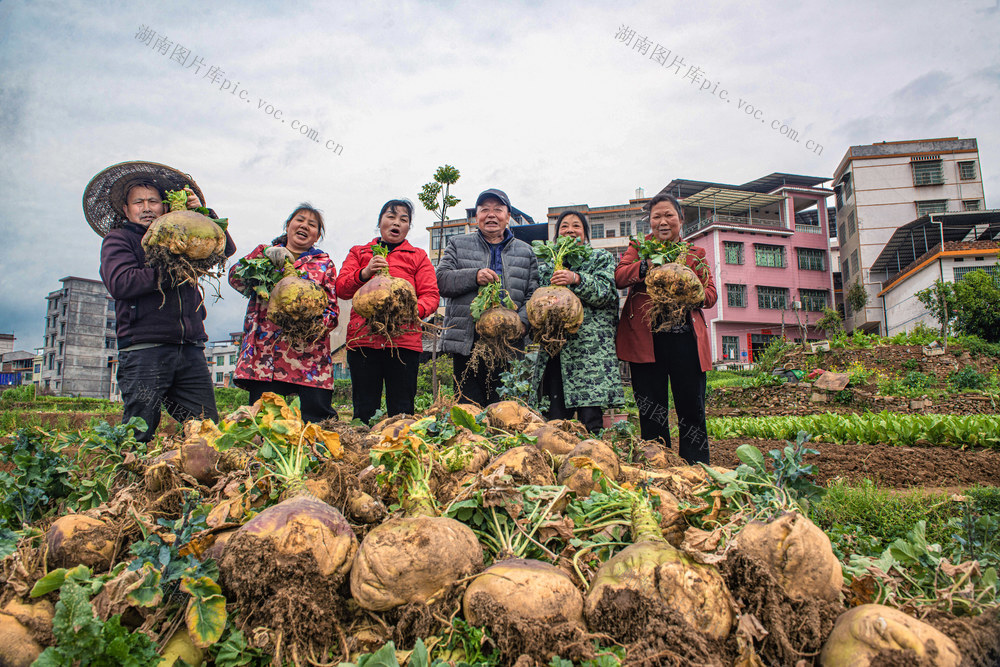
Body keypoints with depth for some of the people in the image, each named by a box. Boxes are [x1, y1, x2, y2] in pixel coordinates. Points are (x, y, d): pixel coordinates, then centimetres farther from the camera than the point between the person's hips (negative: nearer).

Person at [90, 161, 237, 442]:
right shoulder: (117, 239, 9)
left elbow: (226, 248, 20)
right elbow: (120, 282, -8)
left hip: (190, 350, 4)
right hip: (144, 350, -4)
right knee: (138, 436, -3)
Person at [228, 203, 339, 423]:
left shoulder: (324, 263, 17)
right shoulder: (264, 251, 21)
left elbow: (332, 310, 8)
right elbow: (235, 278, 3)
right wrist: (265, 257, -12)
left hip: (308, 353, 0)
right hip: (263, 352, 1)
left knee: (318, 418, -8)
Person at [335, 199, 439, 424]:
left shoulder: (418, 257, 17)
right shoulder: (359, 253, 20)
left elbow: (431, 295, 5)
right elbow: (341, 289, 9)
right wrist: (364, 273, -10)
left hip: (404, 340, -1)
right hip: (362, 338, 1)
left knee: (401, 410, -3)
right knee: (363, 409, 1)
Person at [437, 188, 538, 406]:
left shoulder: (525, 252, 16)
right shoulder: (458, 245, 16)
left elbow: (533, 294, 7)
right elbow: (441, 281, 4)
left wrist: (523, 321, -12)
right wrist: (474, 276, -12)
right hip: (467, 343, 0)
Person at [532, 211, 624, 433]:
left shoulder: (601, 258, 12)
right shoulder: (546, 264, 22)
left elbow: (606, 292, -3)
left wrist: (576, 279, -18)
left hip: (591, 346, -3)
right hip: (554, 346, 3)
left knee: (590, 420, -8)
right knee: (555, 418, -1)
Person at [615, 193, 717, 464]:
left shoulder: (696, 254, 16)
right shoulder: (639, 247, 14)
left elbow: (710, 295, 5)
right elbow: (619, 277, -4)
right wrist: (648, 264, -22)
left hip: (685, 339, 1)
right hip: (646, 339, -1)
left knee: (692, 410, 2)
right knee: (651, 412, 4)